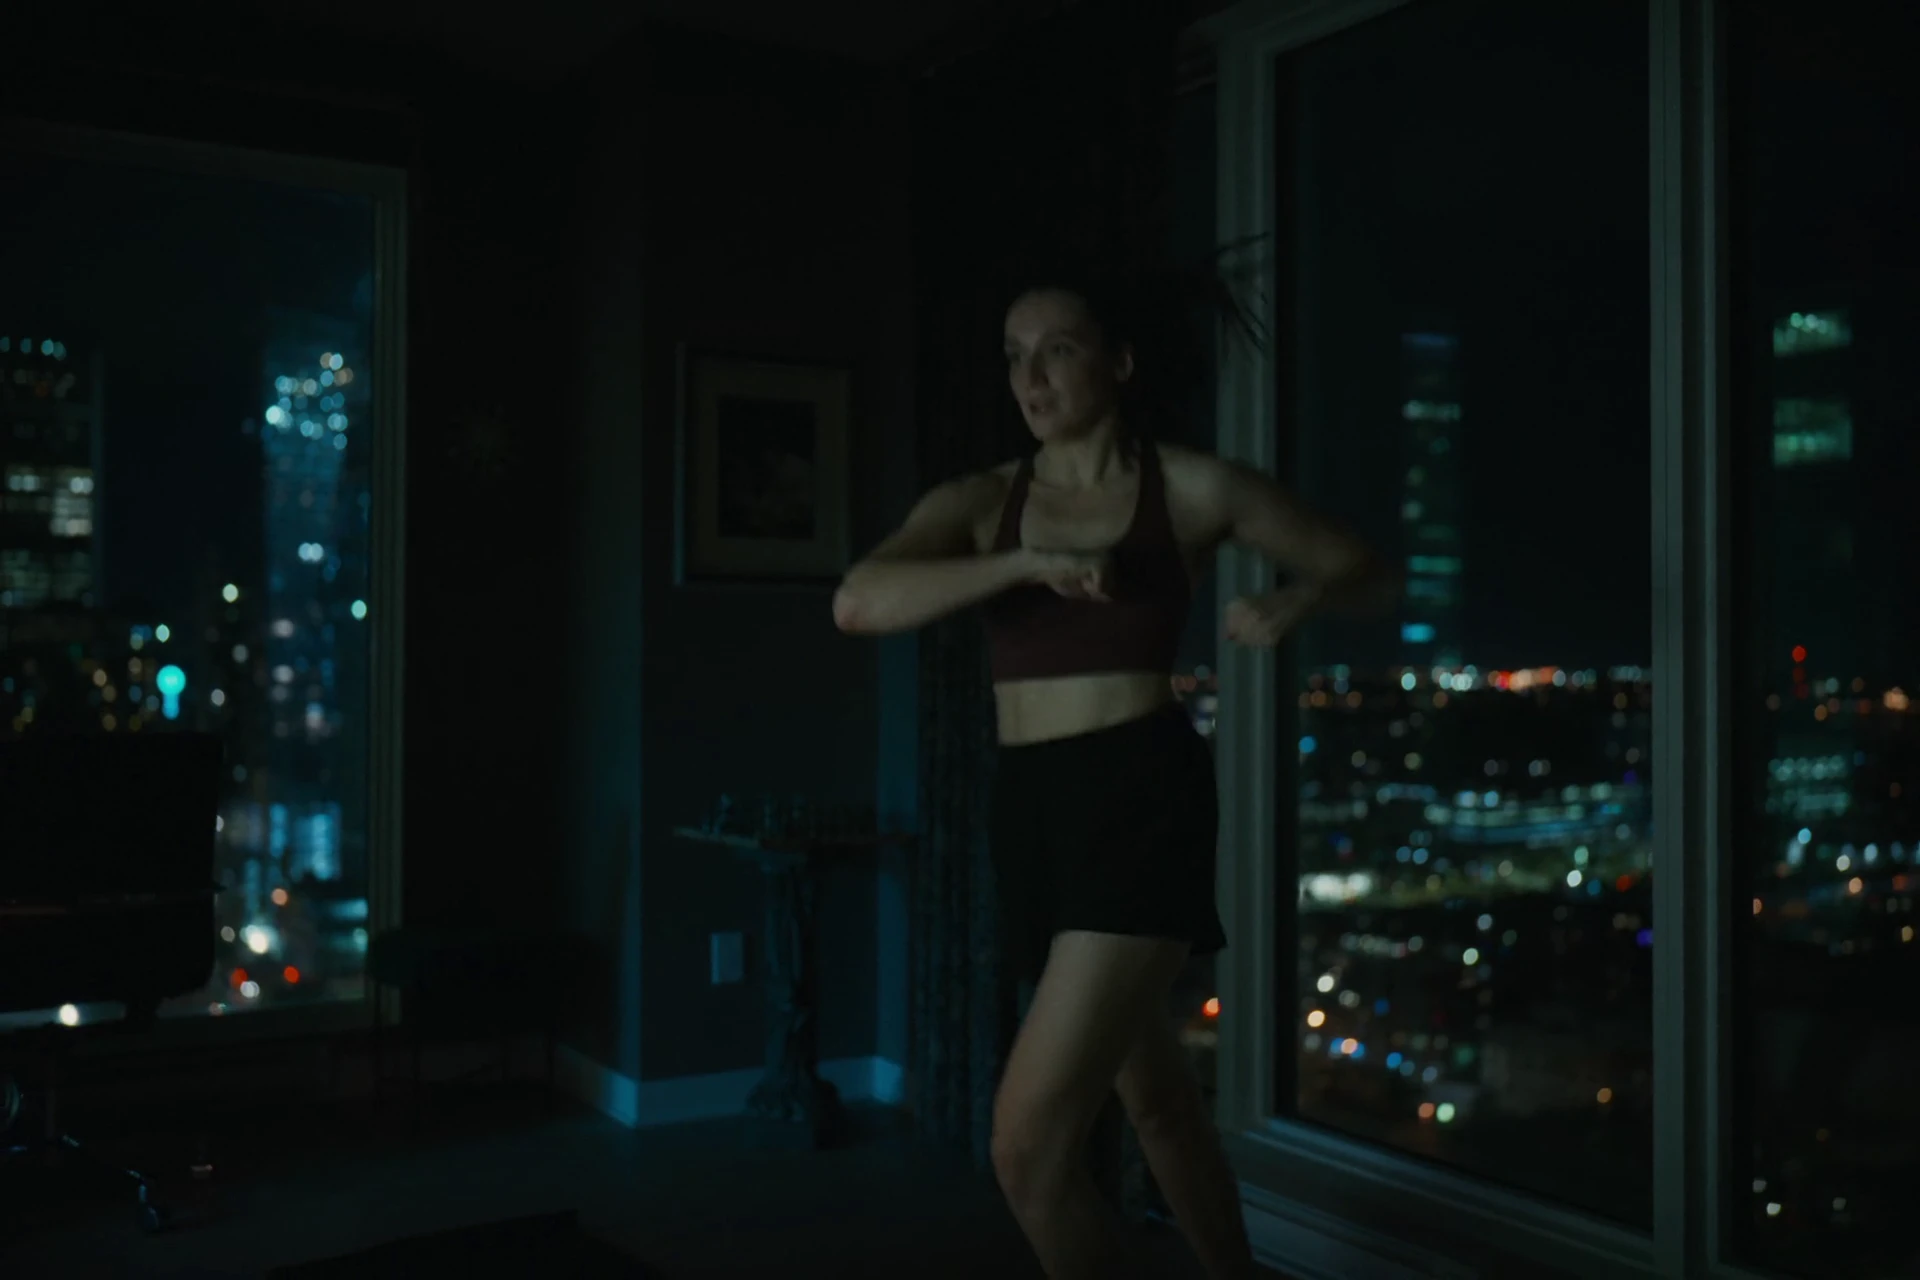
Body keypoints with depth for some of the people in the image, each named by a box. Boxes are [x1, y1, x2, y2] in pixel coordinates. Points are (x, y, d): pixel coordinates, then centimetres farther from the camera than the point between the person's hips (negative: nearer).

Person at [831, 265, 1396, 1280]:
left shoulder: (1191, 488, 0)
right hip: (1028, 810, 6)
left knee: (1028, 1141, -13)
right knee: (1150, 1087, 23)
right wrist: (1028, 564, -23)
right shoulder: (980, 503, 7)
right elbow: (857, 603, -11)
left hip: (1142, 799, -5)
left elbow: (1363, 571, 8)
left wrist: (1292, 604, -15)